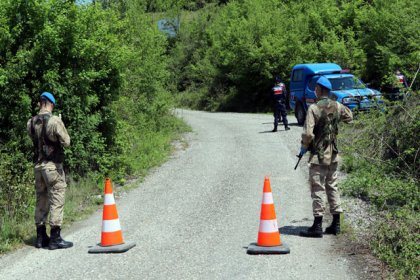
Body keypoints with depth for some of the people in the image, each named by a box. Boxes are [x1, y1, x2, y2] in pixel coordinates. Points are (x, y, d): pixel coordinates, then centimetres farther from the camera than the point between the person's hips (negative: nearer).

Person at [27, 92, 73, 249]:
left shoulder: (31, 123, 4)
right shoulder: (55, 121, -14)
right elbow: (66, 142, -11)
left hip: (38, 165, 7)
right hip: (53, 165, -6)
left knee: (41, 201, 13)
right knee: (57, 201, -2)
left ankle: (41, 237, 18)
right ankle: (55, 238, -2)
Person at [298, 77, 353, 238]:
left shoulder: (314, 108, -17)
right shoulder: (337, 107, 3)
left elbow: (308, 134, -21)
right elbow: (349, 117, 24)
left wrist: (304, 147, -5)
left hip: (318, 156, -6)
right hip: (333, 155, 6)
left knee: (317, 190, -1)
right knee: (332, 188, 15)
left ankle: (317, 227, 2)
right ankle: (336, 224, 19)